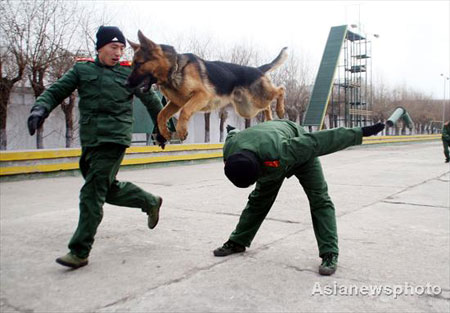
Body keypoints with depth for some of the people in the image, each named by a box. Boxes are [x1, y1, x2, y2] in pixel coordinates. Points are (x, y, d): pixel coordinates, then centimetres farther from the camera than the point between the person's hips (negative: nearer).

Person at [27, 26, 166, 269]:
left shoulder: (130, 73, 4)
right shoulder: (82, 70, 10)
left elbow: (151, 100, 14)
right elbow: (56, 91, 7)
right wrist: (40, 108, -13)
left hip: (114, 140, -5)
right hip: (89, 140, 5)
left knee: (92, 194, -9)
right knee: (108, 189, 14)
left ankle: (80, 252, 0)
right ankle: (150, 202, 37)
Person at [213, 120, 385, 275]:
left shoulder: (278, 154, -50)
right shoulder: (229, 152, -31)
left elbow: (318, 141, -43)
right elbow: (232, 135, -3)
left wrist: (361, 133, -35)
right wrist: (233, 132, 24)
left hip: (299, 149, -4)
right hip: (270, 162, 5)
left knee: (319, 200, -15)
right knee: (258, 200, 9)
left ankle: (329, 254, -12)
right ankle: (237, 242, 22)